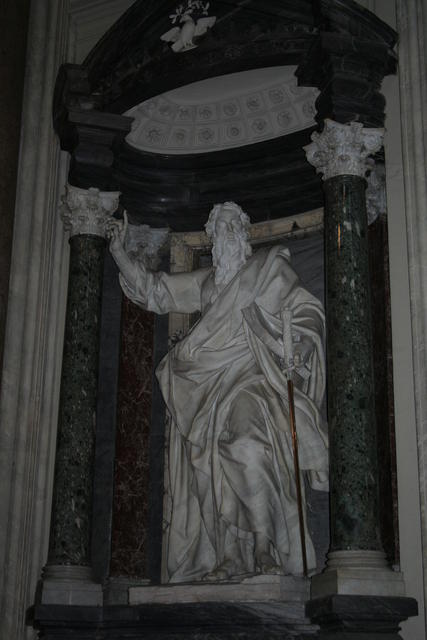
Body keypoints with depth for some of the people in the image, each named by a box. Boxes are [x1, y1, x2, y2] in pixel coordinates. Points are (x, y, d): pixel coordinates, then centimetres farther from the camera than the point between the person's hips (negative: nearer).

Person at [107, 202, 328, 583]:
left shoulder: (267, 268, 11)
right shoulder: (205, 281, 24)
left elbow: (309, 310, 7)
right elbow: (154, 291, 26)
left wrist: (300, 344, -11)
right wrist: (119, 252, 19)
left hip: (252, 378, -5)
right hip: (211, 386, 5)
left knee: (250, 448, -29)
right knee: (213, 468, -8)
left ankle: (274, 547, -24)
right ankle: (229, 558, -9)